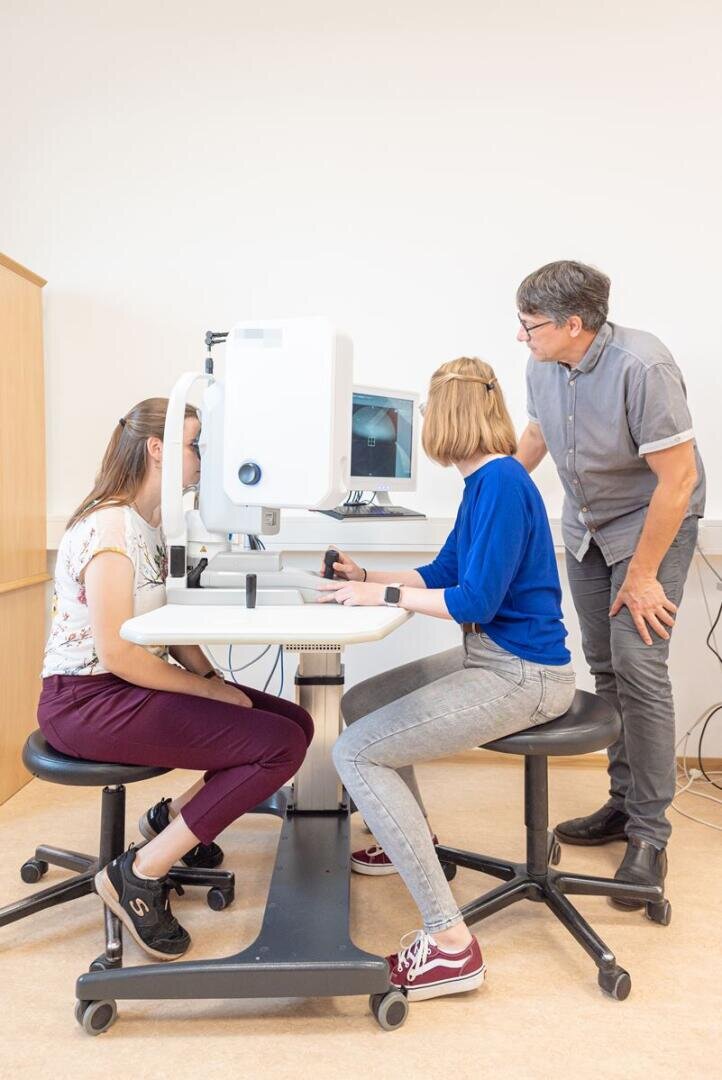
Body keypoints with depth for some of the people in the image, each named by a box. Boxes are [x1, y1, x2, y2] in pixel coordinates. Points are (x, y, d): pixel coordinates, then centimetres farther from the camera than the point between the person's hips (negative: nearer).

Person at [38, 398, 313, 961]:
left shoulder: (156, 522, 10)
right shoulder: (110, 527, -20)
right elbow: (116, 652, -22)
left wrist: (214, 677, -2)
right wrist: (212, 691, -15)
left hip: (134, 687, 9)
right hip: (88, 701, -9)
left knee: (296, 723, -1)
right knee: (280, 745, -20)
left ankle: (173, 816, 17)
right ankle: (138, 875, -6)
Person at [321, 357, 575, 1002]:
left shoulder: (501, 482, -19)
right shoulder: (486, 481, 11)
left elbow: (476, 600, -23)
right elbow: (442, 575, 17)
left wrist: (383, 594, -17)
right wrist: (365, 577, 13)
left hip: (522, 676, -10)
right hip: (492, 660, 10)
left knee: (355, 753, -16)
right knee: (360, 704, 19)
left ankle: (449, 944, -12)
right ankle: (412, 839, 37)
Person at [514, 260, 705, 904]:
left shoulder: (642, 367, -27)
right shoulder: (545, 367, -6)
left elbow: (678, 478, -25)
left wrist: (642, 575, -21)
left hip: (652, 526, -6)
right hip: (586, 526, 7)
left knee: (638, 667, -12)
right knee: (604, 664, 8)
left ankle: (649, 833, 1)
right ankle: (624, 802, 23)